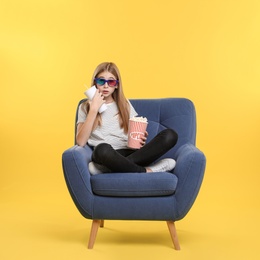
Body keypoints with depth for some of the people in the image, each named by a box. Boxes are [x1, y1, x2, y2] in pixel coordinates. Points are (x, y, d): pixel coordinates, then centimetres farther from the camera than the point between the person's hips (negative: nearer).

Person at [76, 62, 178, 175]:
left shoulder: (124, 104, 20)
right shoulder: (85, 107, 11)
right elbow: (81, 142, -4)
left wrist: (140, 139, -6)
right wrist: (94, 109, -8)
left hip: (130, 153, 5)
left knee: (170, 135, -21)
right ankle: (147, 171, -23)